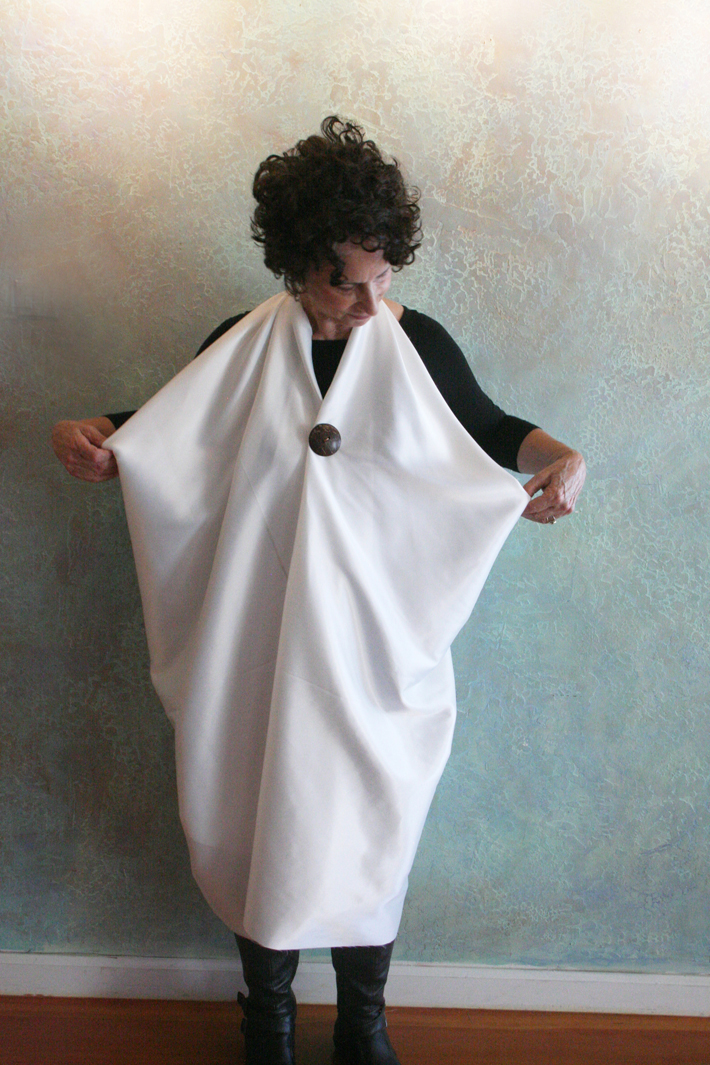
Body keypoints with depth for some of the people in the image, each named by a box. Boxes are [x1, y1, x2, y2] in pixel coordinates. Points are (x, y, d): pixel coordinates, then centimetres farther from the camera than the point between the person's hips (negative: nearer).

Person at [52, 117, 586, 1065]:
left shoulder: (418, 343, -3)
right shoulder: (244, 348, -3)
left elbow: (492, 429, 8)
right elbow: (157, 430, 6)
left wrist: (562, 458, -11)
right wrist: (87, 436, -14)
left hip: (378, 646, 0)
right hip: (260, 647, 1)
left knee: (367, 826, 12)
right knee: (262, 821, 12)